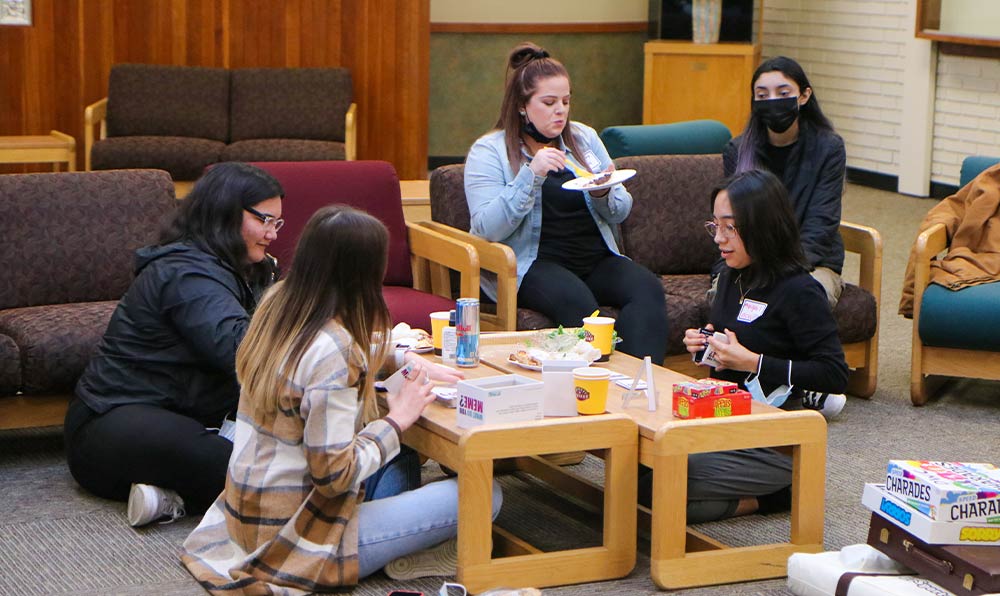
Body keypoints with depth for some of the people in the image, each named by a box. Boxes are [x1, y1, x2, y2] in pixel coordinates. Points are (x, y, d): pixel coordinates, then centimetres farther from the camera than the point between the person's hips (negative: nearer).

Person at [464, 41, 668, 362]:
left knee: (647, 287, -25)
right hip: (533, 263, -5)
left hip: (597, 258, 5)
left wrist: (604, 195, -6)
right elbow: (487, 228, -12)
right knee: (577, 300, -36)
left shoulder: (585, 137, 16)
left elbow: (620, 213, 18)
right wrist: (531, 175, -21)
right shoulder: (489, 152, 1)